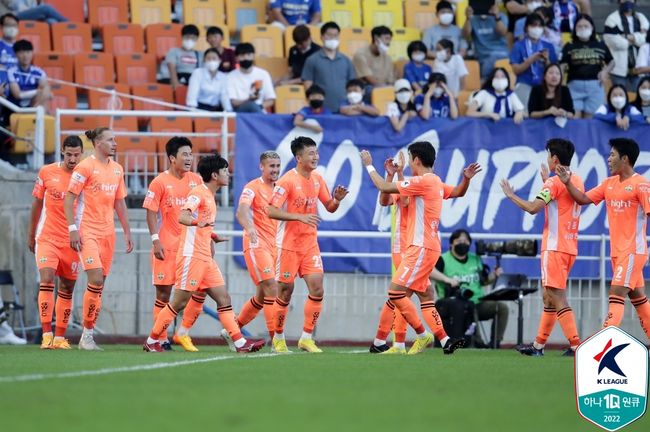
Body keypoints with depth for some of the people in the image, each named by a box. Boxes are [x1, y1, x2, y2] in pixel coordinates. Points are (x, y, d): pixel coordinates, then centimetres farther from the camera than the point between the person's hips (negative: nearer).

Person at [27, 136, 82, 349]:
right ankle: (46, 334, -17)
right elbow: (37, 204, 10)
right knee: (46, 280, -17)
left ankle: (60, 337, 15)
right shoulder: (47, 172, -1)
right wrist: (31, 235, 14)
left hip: (72, 241, 1)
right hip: (47, 238, -1)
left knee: (67, 289, 6)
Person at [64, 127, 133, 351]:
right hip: (87, 231, -6)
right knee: (96, 280, -16)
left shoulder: (117, 169, 12)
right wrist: (73, 229, -15)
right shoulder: (85, 167, -8)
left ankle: (88, 335, 8)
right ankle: (87, 334, -7)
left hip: (107, 231, 6)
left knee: (99, 284, 4)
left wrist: (127, 232, 18)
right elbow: (68, 198, -9)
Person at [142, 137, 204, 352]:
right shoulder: (160, 182, -5)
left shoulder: (196, 180, 9)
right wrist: (156, 240, -13)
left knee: (200, 291, -3)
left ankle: (183, 333, 10)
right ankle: (161, 339, 8)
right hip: (167, 245, -5)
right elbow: (151, 212, -5)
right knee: (164, 292, -1)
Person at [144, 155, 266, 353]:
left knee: (223, 298, 2)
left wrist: (211, 236, 40)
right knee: (180, 302, -6)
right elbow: (182, 217, -28)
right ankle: (151, 342, 3)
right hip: (191, 256, -9)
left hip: (205, 258, 9)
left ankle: (240, 343, -2)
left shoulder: (209, 196, 18)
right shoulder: (198, 193, -10)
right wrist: (197, 223, -47)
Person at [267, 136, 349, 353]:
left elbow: (329, 207, 16)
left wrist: (336, 200, -7)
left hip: (310, 243, 5)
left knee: (317, 289, -7)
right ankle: (278, 338, 17)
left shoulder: (317, 179, 7)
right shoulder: (287, 181, -13)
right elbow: (271, 211, -20)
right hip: (288, 244, -5)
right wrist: (300, 217, -28)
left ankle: (307, 338, 1)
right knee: (285, 292, 1)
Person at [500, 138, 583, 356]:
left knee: (557, 297, -9)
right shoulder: (577, 181, 13)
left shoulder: (554, 183, -13)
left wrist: (511, 195, -6)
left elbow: (533, 208, -21)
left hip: (555, 247, -9)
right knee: (549, 296, 15)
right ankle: (539, 345, 19)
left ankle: (576, 345, -16)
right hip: (570, 247, 9)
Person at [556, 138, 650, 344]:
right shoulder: (609, 184, 13)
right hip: (617, 250, 8)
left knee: (616, 293, -14)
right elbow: (583, 199, 13)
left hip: (633, 250, -8)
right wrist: (568, 183, -2)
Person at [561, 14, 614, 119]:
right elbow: (562, 65, -3)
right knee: (574, 118, -10)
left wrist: (605, 71, 0)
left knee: (589, 118, 5)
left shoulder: (600, 45, 9)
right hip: (575, 85, -2)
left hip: (595, 85, 2)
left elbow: (611, 62, 19)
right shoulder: (569, 46, 3)